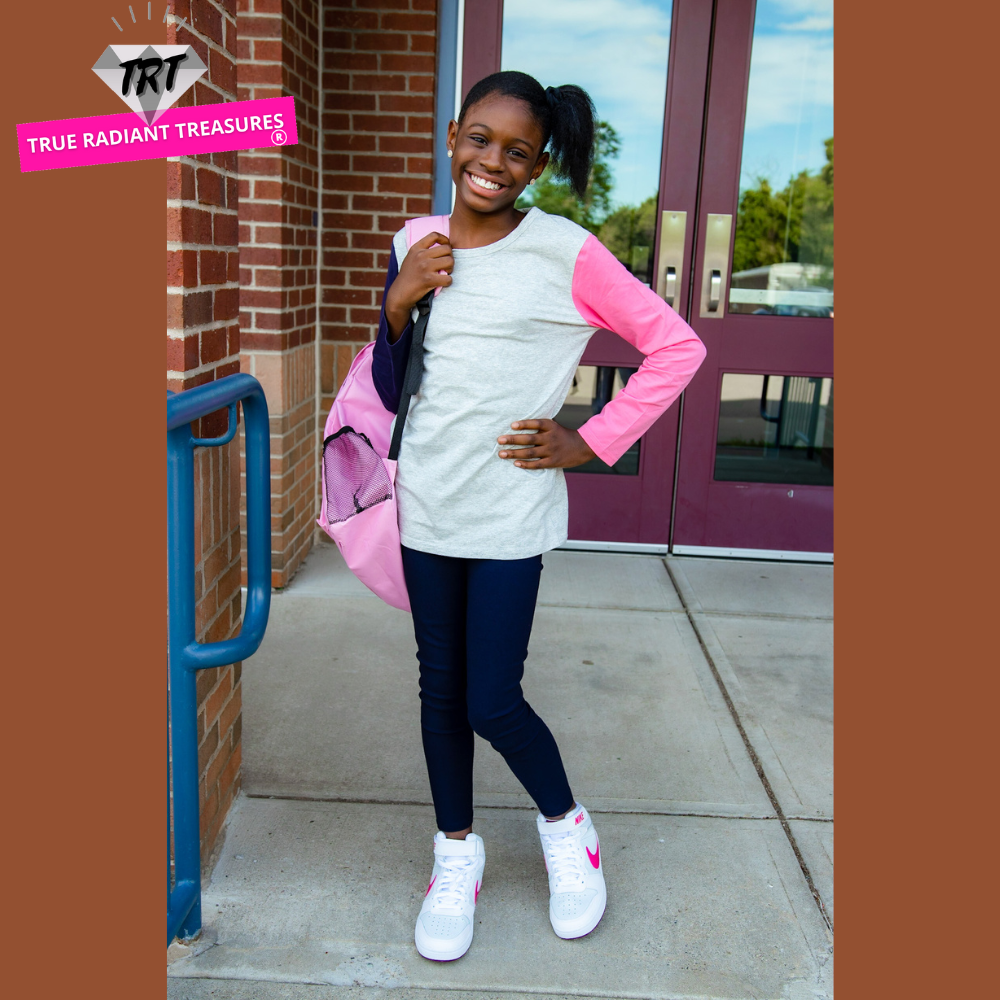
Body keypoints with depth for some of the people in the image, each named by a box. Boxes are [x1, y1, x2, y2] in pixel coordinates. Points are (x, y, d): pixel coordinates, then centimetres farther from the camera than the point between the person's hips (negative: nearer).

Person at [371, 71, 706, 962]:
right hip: (427, 505, 4)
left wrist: (590, 441, -8)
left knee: (493, 703, -2)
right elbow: (389, 393, 9)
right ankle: (457, 851, 36)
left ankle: (566, 827, 30)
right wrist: (397, 302, -8)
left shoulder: (565, 252, -8)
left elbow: (678, 347, -6)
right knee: (440, 689, 14)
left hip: (510, 511, -4)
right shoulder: (414, 248, 5)